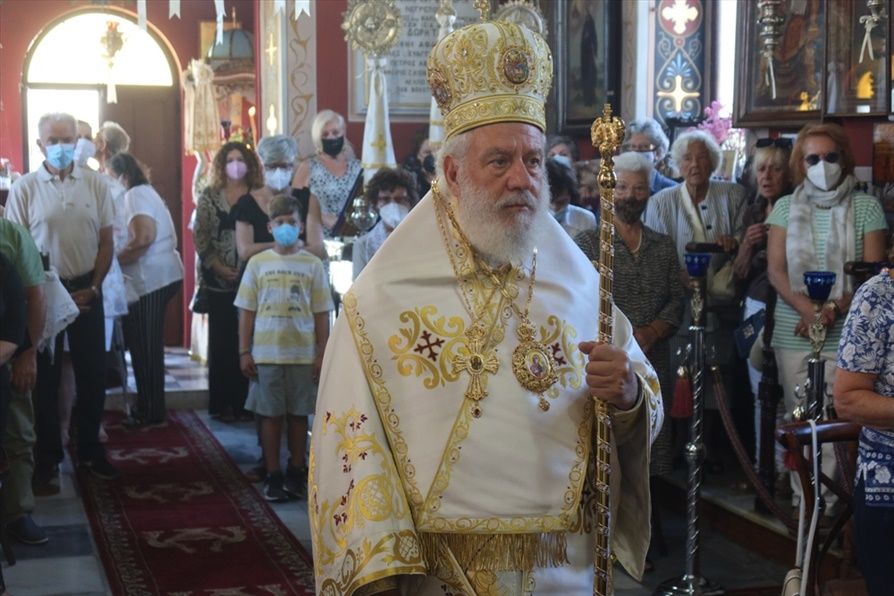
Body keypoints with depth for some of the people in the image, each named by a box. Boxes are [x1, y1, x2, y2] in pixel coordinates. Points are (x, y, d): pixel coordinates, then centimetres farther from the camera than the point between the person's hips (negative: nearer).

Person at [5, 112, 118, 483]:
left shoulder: (96, 185, 0)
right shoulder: (24, 187, -6)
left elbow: (106, 242, 4)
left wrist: (93, 288, -3)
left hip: (86, 289, 2)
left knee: (92, 372, 8)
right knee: (45, 375, 7)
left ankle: (90, 450, 22)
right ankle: (47, 455, 18)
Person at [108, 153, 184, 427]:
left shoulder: (135, 195, -11)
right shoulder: (145, 192, 20)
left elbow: (142, 239, -24)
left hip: (151, 280, -10)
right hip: (161, 276, 10)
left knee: (145, 348, -3)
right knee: (148, 347, 15)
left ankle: (151, 411, 4)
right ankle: (150, 408, 22)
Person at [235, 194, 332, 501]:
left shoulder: (312, 265, 1)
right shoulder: (258, 263, 2)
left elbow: (321, 314, 3)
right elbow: (246, 311, 3)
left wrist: (321, 354, -1)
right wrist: (244, 352, -1)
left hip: (303, 354, 0)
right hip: (266, 353, 0)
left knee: (298, 414, 8)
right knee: (270, 415, 5)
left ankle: (296, 473, 21)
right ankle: (273, 476, 13)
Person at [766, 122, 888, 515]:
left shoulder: (866, 207, 2)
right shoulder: (785, 207, 7)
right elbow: (775, 270, 1)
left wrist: (834, 310, -16)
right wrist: (808, 308, -16)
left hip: (846, 334, -2)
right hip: (793, 333, 2)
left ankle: (826, 499, 2)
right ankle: (802, 496, 15)